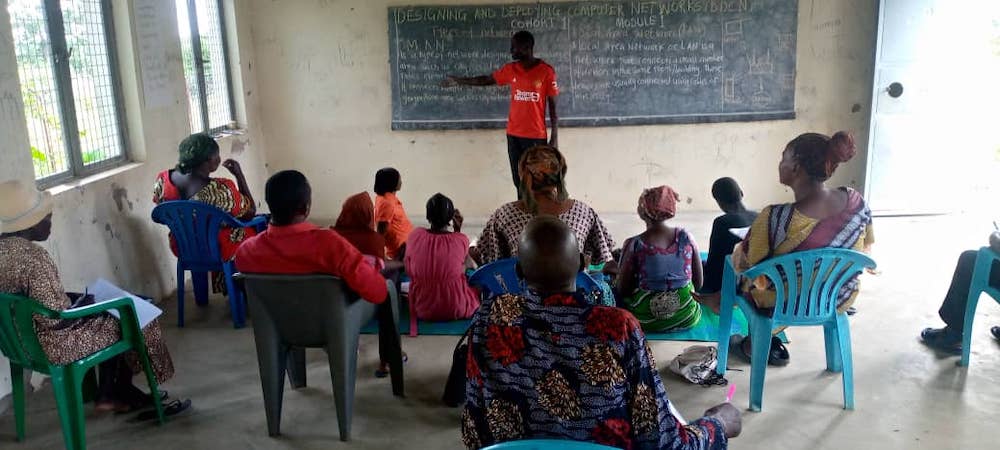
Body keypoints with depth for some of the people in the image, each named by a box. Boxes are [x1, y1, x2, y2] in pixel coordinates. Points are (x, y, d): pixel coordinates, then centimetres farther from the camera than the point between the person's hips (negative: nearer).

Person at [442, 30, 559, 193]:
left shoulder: (546, 71, -8)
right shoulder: (510, 69, 4)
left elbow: (553, 106, -5)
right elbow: (487, 80, 19)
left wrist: (555, 138, -6)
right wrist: (458, 80, 20)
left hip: (536, 136, -4)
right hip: (514, 135, 4)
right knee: (519, 182, 9)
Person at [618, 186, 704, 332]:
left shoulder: (634, 245, -17)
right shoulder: (686, 238, -9)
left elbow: (623, 289, -8)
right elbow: (699, 283, 0)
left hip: (646, 321, -2)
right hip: (686, 319, 2)